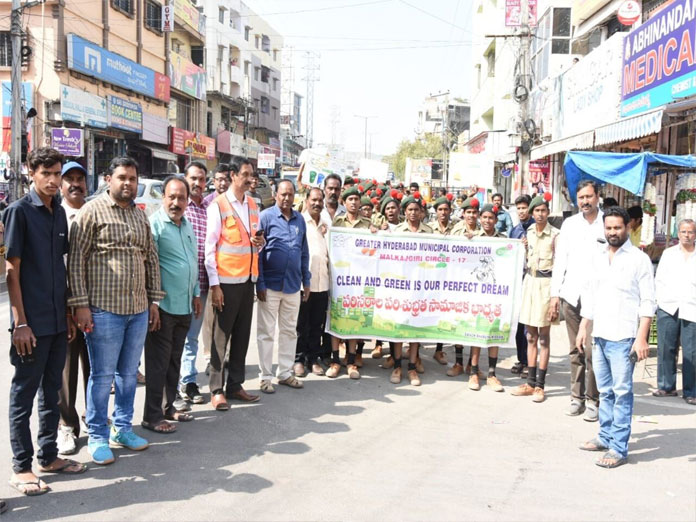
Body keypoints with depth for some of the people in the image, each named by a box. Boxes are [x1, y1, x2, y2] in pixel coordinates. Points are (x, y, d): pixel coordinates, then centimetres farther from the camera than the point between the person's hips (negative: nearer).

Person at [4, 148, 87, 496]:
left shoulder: (59, 213, 10)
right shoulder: (19, 211, -9)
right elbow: (11, 270, -11)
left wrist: (68, 314, 13)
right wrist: (20, 323, -14)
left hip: (58, 320, 6)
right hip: (31, 322, -6)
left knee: (51, 391, 14)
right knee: (24, 394, 4)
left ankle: (48, 456, 26)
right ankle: (21, 467, 14)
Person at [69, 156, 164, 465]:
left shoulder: (140, 215, 14)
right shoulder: (92, 211, -5)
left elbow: (151, 259, 18)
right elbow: (76, 259, -9)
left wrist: (154, 301, 14)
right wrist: (81, 304, -13)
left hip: (139, 310, 6)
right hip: (104, 310, -6)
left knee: (129, 373, 14)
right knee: (102, 376, 2)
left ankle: (123, 428, 28)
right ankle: (98, 437, 16)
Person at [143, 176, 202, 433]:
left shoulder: (187, 224, 13)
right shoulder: (154, 224, -12)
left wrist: (196, 293, 19)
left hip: (184, 306, 8)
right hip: (163, 306, -8)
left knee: (174, 360, 16)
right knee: (158, 362, 0)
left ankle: (169, 407, 28)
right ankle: (152, 416, 9)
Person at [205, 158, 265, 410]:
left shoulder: (253, 205, 12)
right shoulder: (218, 205, -7)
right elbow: (209, 247, -9)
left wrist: (260, 243, -2)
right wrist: (214, 284, -14)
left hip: (248, 278, 6)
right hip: (226, 280, -6)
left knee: (242, 334, 11)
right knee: (221, 335, 1)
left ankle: (235, 385, 21)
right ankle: (217, 389, 9)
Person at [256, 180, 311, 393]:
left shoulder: (300, 219, 9)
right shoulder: (265, 216, -6)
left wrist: (306, 281, 12)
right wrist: (259, 283, -13)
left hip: (293, 285, 5)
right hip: (271, 285, -5)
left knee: (289, 331, 13)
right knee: (266, 333, 4)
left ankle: (285, 373, 24)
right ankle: (265, 376, 13)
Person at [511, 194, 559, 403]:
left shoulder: (555, 234, -10)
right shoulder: (529, 232, 9)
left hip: (545, 283, -6)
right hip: (529, 281, 6)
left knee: (543, 336, 1)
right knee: (531, 336, 10)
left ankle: (540, 385, 7)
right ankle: (531, 382, 17)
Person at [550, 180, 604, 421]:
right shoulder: (569, 224, 12)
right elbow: (560, 259, 13)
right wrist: (555, 293, 8)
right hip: (571, 295, 4)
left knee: (593, 351, -5)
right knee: (576, 350, 9)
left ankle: (593, 400, 5)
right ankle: (577, 396, 17)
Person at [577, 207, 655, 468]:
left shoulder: (639, 259, -5)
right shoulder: (597, 255, 10)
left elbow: (648, 302, -7)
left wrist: (642, 337, -14)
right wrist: (583, 327, 12)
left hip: (623, 337, -5)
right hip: (599, 334, 6)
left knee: (622, 392, -3)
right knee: (605, 390, 15)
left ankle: (618, 448, 2)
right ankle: (605, 436, 27)